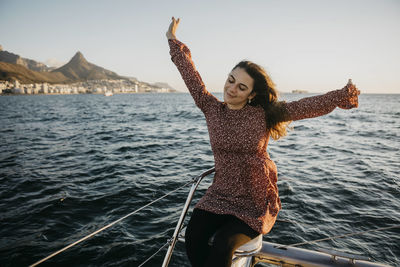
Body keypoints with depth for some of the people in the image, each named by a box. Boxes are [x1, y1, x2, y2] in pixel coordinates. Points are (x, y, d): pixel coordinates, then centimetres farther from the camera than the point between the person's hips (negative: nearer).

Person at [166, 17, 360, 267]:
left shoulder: (264, 114, -7)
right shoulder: (212, 109, 0)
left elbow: (309, 106, -11)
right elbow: (191, 76, 5)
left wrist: (344, 95, -22)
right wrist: (174, 40, 11)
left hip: (256, 203, -2)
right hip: (220, 196, 3)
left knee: (222, 246, -22)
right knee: (193, 237, -19)